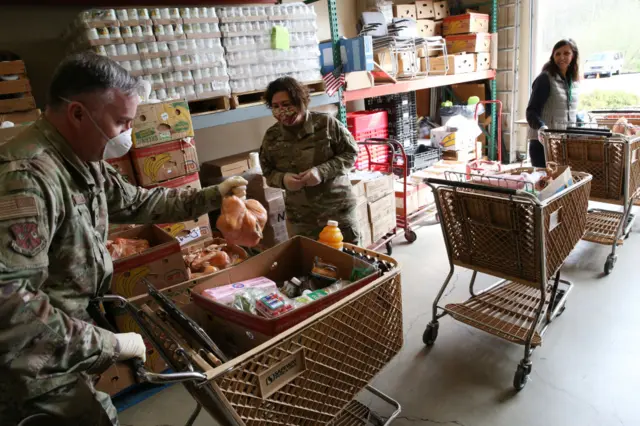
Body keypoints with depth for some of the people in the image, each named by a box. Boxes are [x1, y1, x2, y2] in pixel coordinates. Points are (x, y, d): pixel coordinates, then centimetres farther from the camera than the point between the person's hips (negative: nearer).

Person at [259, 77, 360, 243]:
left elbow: (351, 153, -7)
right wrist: (282, 179, -16)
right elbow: (268, 173, 8)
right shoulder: (272, 137, -1)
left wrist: (322, 171, -22)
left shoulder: (326, 123, -11)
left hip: (338, 209, -2)